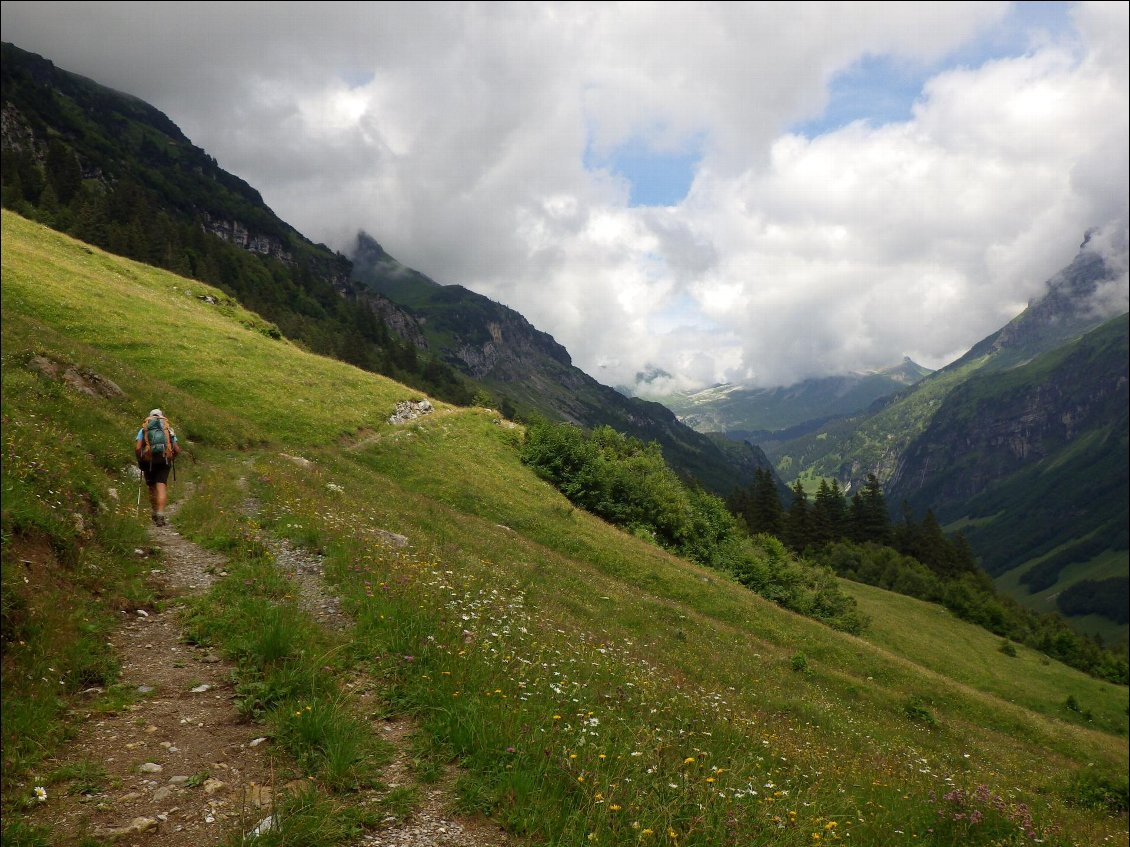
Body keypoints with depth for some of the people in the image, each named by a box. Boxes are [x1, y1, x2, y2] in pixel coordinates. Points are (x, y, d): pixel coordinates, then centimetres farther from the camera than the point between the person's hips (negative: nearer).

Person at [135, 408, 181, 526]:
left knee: (152, 488, 17)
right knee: (161, 487, -7)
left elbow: (137, 448, -4)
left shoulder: (143, 430, 10)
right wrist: (170, 458, 23)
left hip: (148, 461, 1)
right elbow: (177, 450, 5)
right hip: (164, 461, -1)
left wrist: (140, 461, 11)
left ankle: (155, 513, 24)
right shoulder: (169, 430, 12)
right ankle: (160, 514, -21)